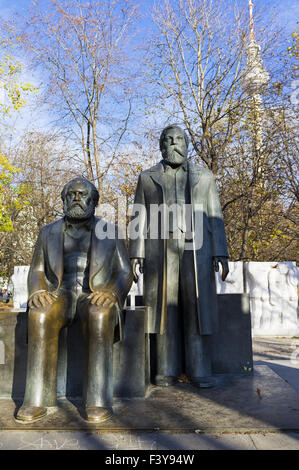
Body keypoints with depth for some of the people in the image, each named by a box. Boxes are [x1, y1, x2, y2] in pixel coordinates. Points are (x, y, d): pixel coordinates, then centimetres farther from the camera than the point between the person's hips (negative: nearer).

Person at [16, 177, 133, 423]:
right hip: (60, 296, 2)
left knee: (99, 317, -37)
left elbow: (125, 273, 2)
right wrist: (37, 291, -15)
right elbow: (36, 271, 9)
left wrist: (110, 293, -21)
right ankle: (37, 400, -26)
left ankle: (99, 400, -32)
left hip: (96, 298, -1)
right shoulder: (49, 232, 13)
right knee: (40, 316, -33)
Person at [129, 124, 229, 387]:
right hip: (160, 251, 0)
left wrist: (220, 253, 0)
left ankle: (200, 371, 6)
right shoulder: (147, 178, 15)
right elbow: (139, 218, 10)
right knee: (164, 308, 0)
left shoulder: (204, 177, 16)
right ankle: (167, 370, 8)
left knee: (197, 308, -2)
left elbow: (214, 217, 10)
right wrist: (136, 254, -1)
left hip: (196, 251, 0)